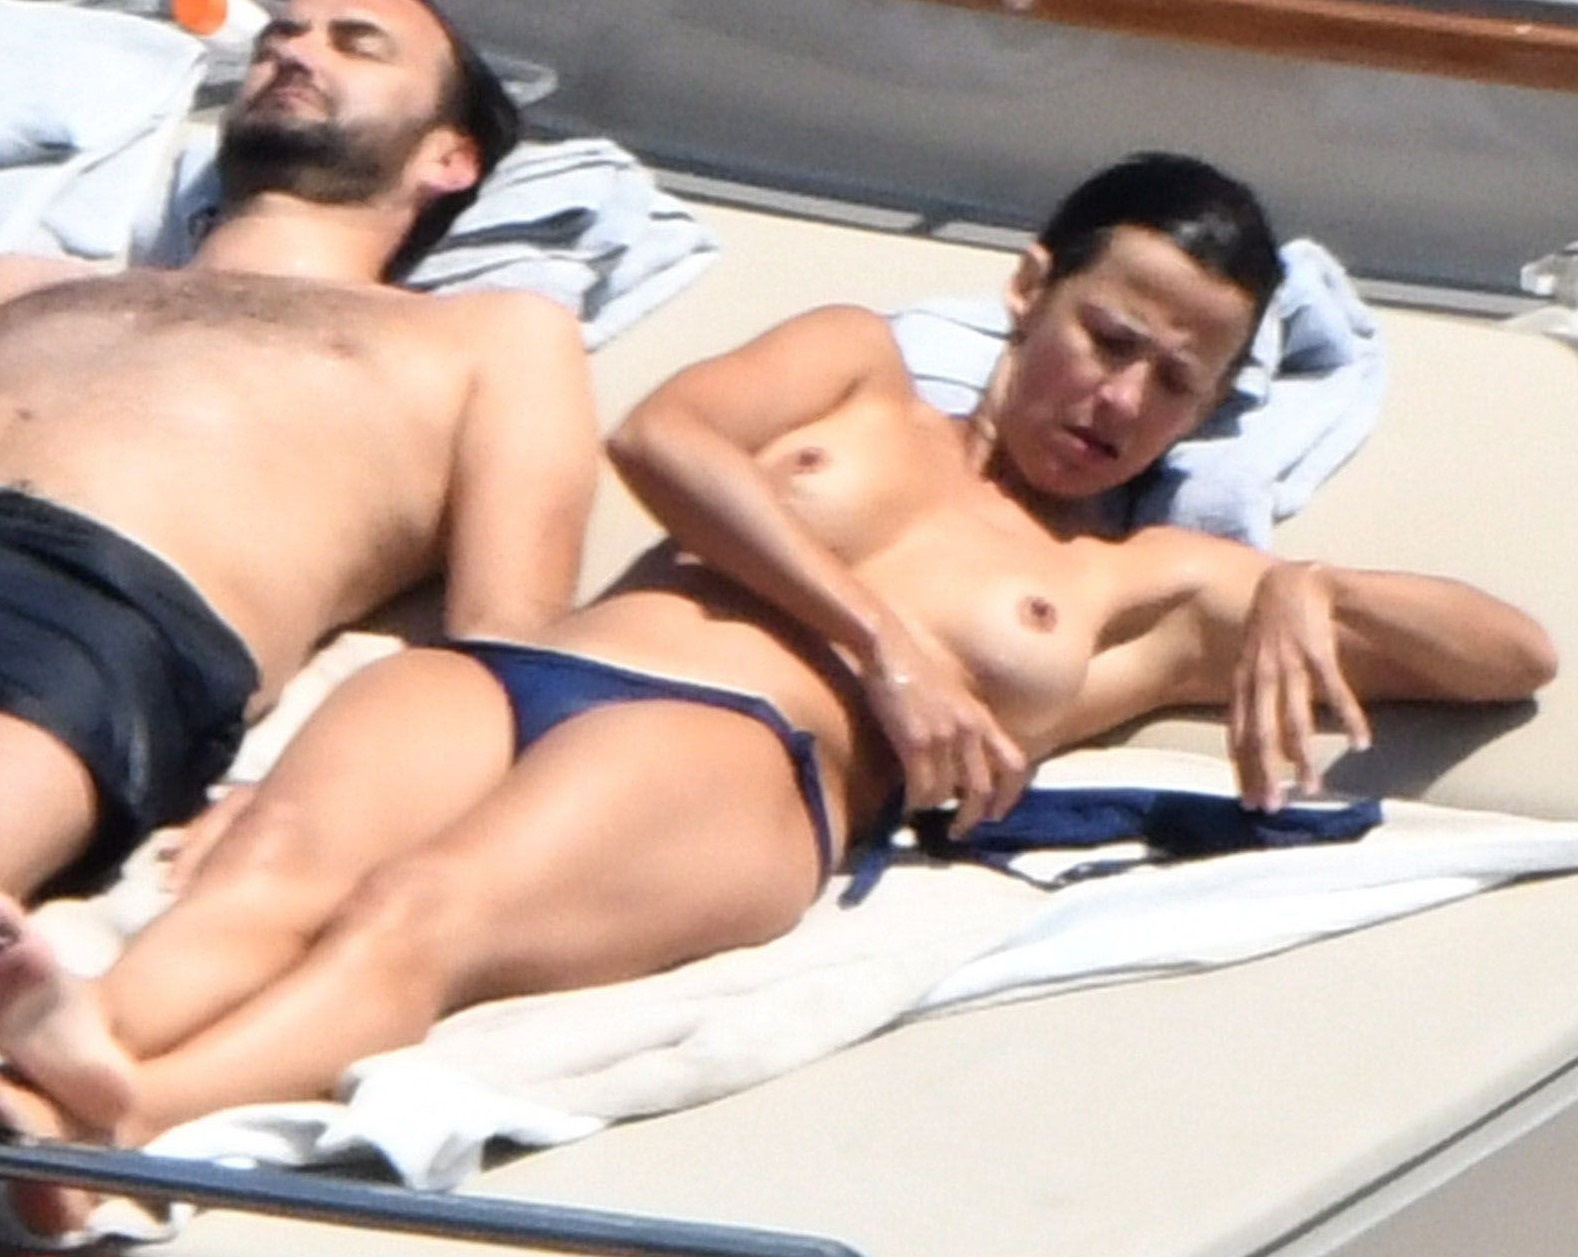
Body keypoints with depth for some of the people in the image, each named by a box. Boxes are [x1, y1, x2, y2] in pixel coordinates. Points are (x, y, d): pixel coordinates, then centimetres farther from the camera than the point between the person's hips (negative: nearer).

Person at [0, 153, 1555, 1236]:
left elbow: (1517, 649, 24)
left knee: (421, 914, -37)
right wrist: (878, 640, 1)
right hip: (499, 679, 3)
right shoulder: (860, 368, 36)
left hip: (733, 758, -3)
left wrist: (1306, 593, 2)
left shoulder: (1155, 586, 30)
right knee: (279, 860, -35)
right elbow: (660, 436, 13)